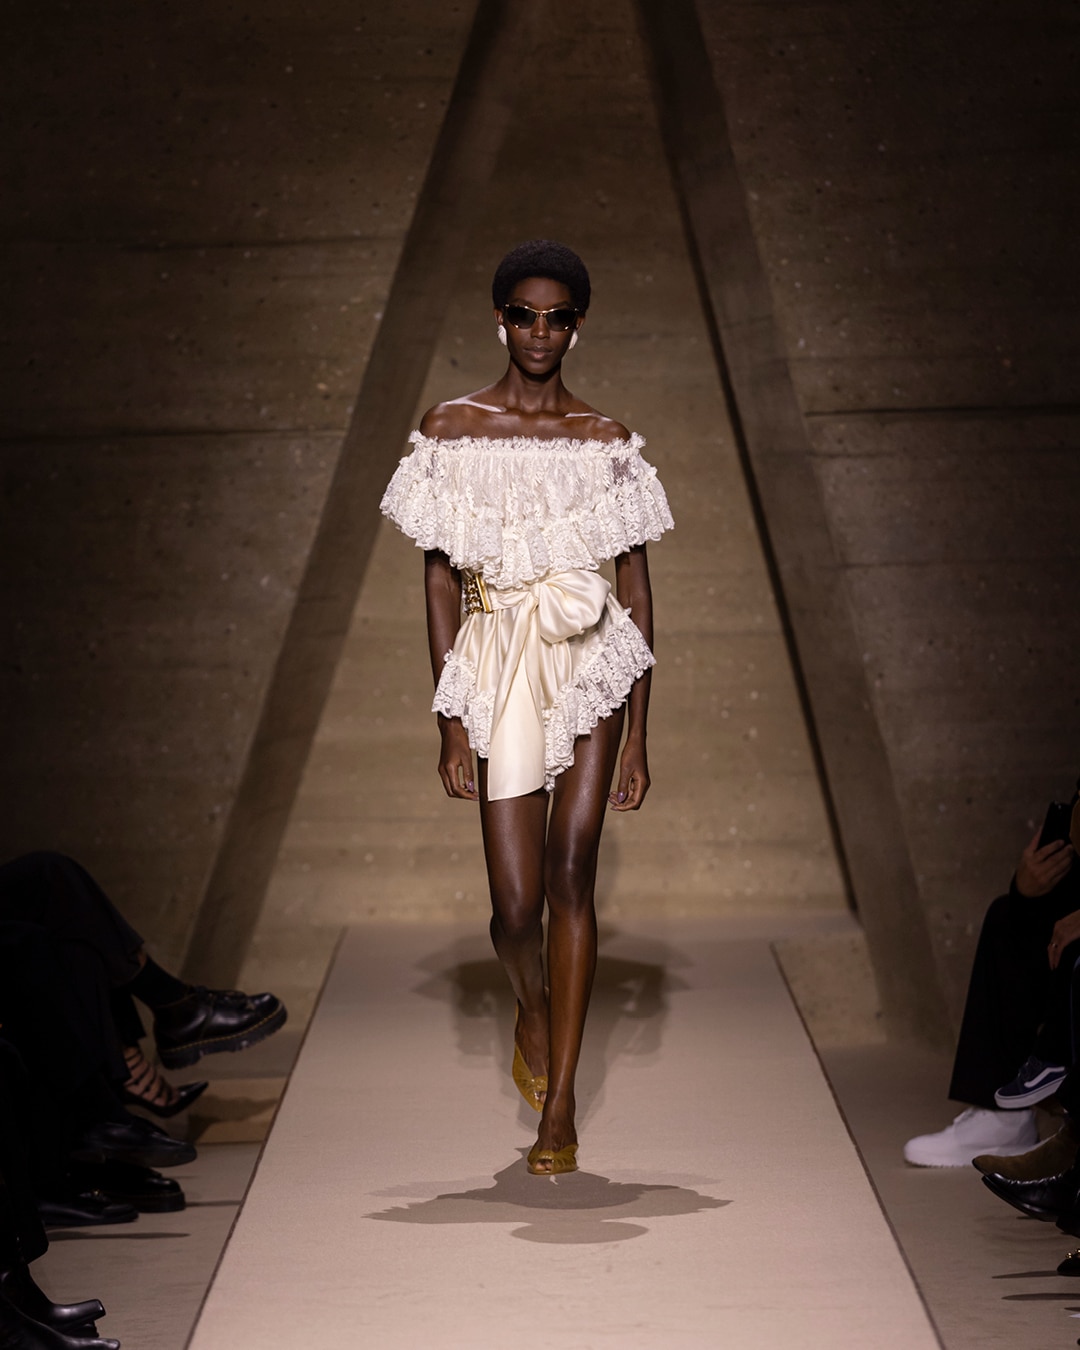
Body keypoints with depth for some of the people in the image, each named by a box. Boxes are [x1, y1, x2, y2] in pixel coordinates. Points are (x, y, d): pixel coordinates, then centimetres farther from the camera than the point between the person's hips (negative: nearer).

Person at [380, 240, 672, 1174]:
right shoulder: (451, 431, 4)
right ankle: (534, 1009, 34)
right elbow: (440, 582, 3)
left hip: (592, 659, 0)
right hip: (497, 666, 0)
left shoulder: (606, 443, 5)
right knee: (516, 906, -3)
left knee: (572, 875, -9)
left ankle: (560, 1104, 0)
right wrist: (451, 722, -2)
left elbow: (637, 593, 5)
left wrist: (637, 736, 1)